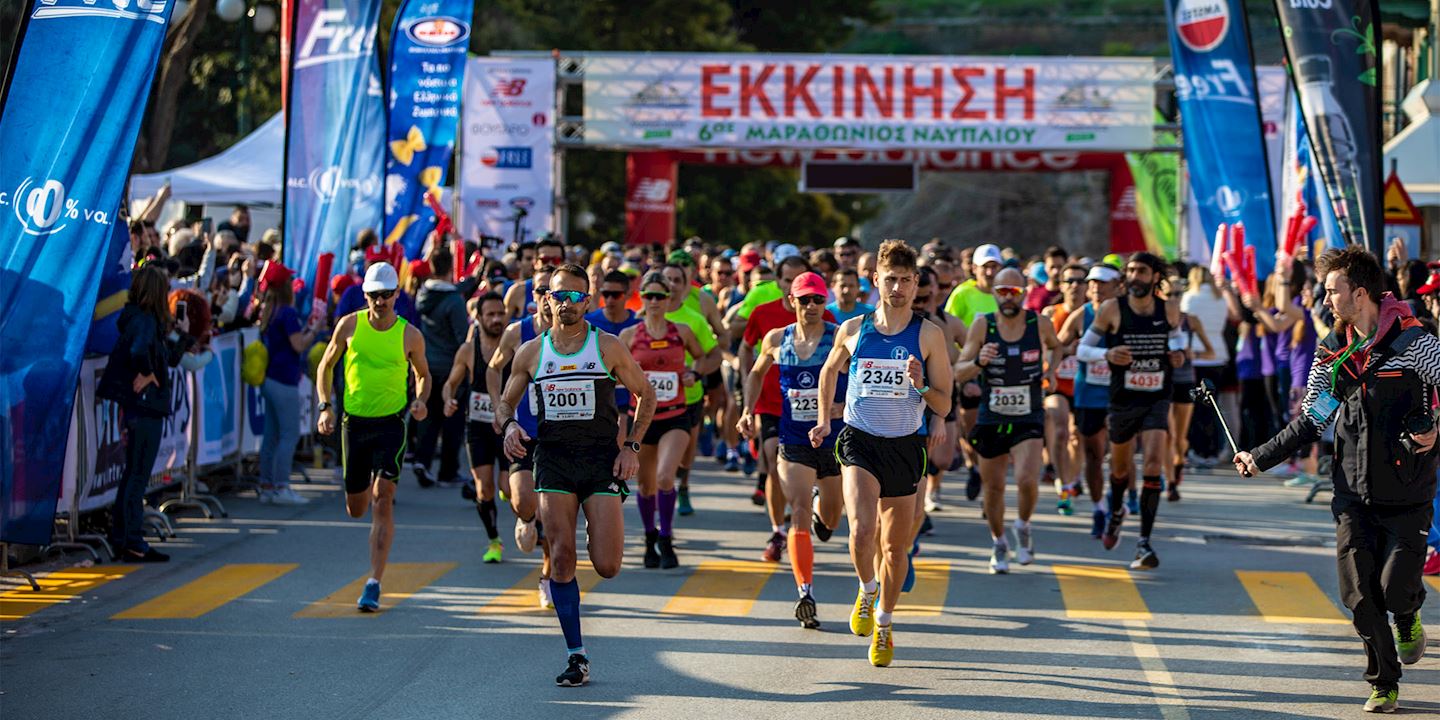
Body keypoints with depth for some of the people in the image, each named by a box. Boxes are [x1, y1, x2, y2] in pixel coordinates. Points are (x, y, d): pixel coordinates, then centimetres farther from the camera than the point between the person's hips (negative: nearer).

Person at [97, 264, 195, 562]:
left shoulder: (149, 320, 15)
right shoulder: (144, 320, -16)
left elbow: (170, 359, 26)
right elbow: (139, 351, -38)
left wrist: (183, 334, 22)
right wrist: (146, 375, -23)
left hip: (146, 409, 10)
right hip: (144, 407, -10)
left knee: (133, 474, 15)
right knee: (137, 475, -4)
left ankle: (122, 540, 22)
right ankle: (132, 544, 0)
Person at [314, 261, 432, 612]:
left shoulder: (410, 335, -4)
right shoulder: (349, 325, -2)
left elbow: (423, 373, 13)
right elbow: (326, 365, 11)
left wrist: (420, 400, -7)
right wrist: (325, 406, -2)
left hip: (391, 422, -2)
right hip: (354, 422, 2)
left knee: (383, 498, -15)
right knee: (356, 509, 9)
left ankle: (374, 584, -14)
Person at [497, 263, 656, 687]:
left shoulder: (608, 347, 0)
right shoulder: (530, 353, 6)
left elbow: (645, 395, 10)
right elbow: (505, 402, 17)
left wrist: (632, 446, -1)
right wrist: (509, 426, -6)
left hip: (602, 460, -2)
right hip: (552, 459, 2)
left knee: (607, 566, -8)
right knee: (561, 558, -7)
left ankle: (602, 527, 31)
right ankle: (576, 657, 0)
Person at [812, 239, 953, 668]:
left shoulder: (928, 335, -3)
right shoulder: (853, 330, 2)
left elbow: (943, 406, -2)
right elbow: (830, 371, 23)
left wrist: (921, 386, -21)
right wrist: (824, 420, 17)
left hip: (905, 446, 1)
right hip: (859, 440, 0)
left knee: (896, 547, 9)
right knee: (862, 530, -23)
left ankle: (884, 624, 31)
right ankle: (867, 590, 7)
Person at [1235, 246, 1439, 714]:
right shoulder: (1332, 354, 7)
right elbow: (1310, 423, 14)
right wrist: (1259, 458, 10)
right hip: (1354, 493, 5)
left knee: (1394, 590, -10)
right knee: (1360, 595, 0)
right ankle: (1384, 686, 15)